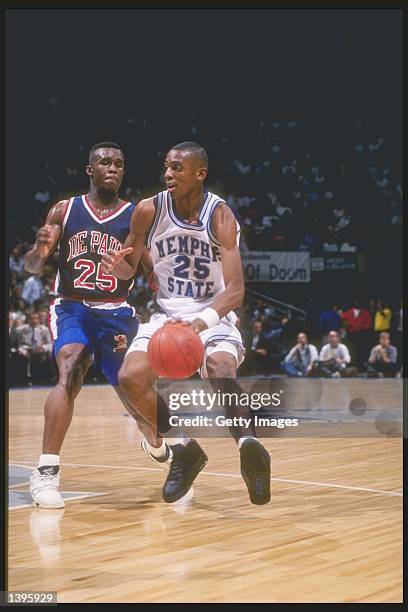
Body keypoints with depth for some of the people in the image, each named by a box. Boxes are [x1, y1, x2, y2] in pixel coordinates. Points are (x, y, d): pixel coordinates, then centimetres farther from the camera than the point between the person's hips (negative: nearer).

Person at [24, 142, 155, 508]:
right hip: (72, 309, -1)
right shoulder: (64, 211, 2)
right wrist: (39, 250, -22)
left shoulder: (136, 217, 1)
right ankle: (46, 472, -26)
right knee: (71, 374, -27)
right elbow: (32, 268, 1)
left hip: (117, 314, 1)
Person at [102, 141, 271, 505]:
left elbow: (236, 290, -24)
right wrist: (117, 267, -17)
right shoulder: (148, 211, -5)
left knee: (220, 370, -37)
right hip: (168, 315, 4)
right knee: (131, 377, -19)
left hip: (214, 317, -4)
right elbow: (130, 270, 8)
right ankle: (183, 449, 1)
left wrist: (203, 321, -43)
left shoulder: (220, 216, -16)